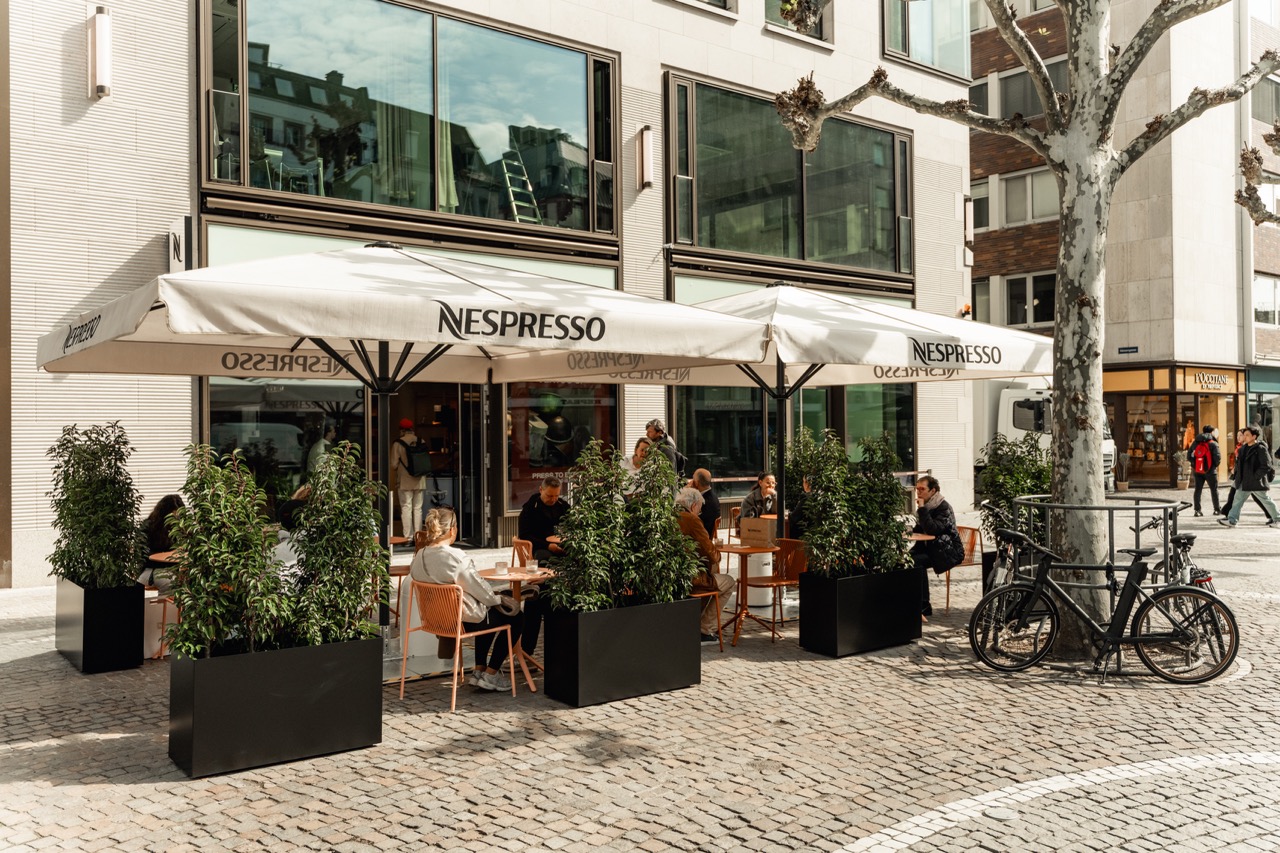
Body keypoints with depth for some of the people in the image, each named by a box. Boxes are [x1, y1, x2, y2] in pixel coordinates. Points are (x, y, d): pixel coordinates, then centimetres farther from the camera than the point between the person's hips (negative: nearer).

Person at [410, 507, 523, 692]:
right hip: (464, 619, -8)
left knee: (486, 611, 35)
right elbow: (481, 590, -20)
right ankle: (490, 675, 17)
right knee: (516, 617, 14)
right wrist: (497, 599, 3)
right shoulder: (456, 557, -27)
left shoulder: (418, 557, -4)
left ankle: (479, 670, 34)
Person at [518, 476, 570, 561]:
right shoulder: (530, 507, 3)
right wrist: (547, 546, -17)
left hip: (563, 547, 3)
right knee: (547, 557, -40)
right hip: (540, 548, -3)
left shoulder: (563, 505, 15)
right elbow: (524, 535, -4)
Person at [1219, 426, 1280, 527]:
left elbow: (1266, 466, -16)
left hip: (1256, 482, -7)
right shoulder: (1243, 448, 10)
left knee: (1265, 500, 6)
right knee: (1237, 500, 1)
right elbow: (1239, 462, 21)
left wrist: (1256, 476, -19)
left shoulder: (1261, 449, -12)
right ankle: (1232, 520, -1)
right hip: (1243, 482, 7)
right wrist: (1237, 474, 8)